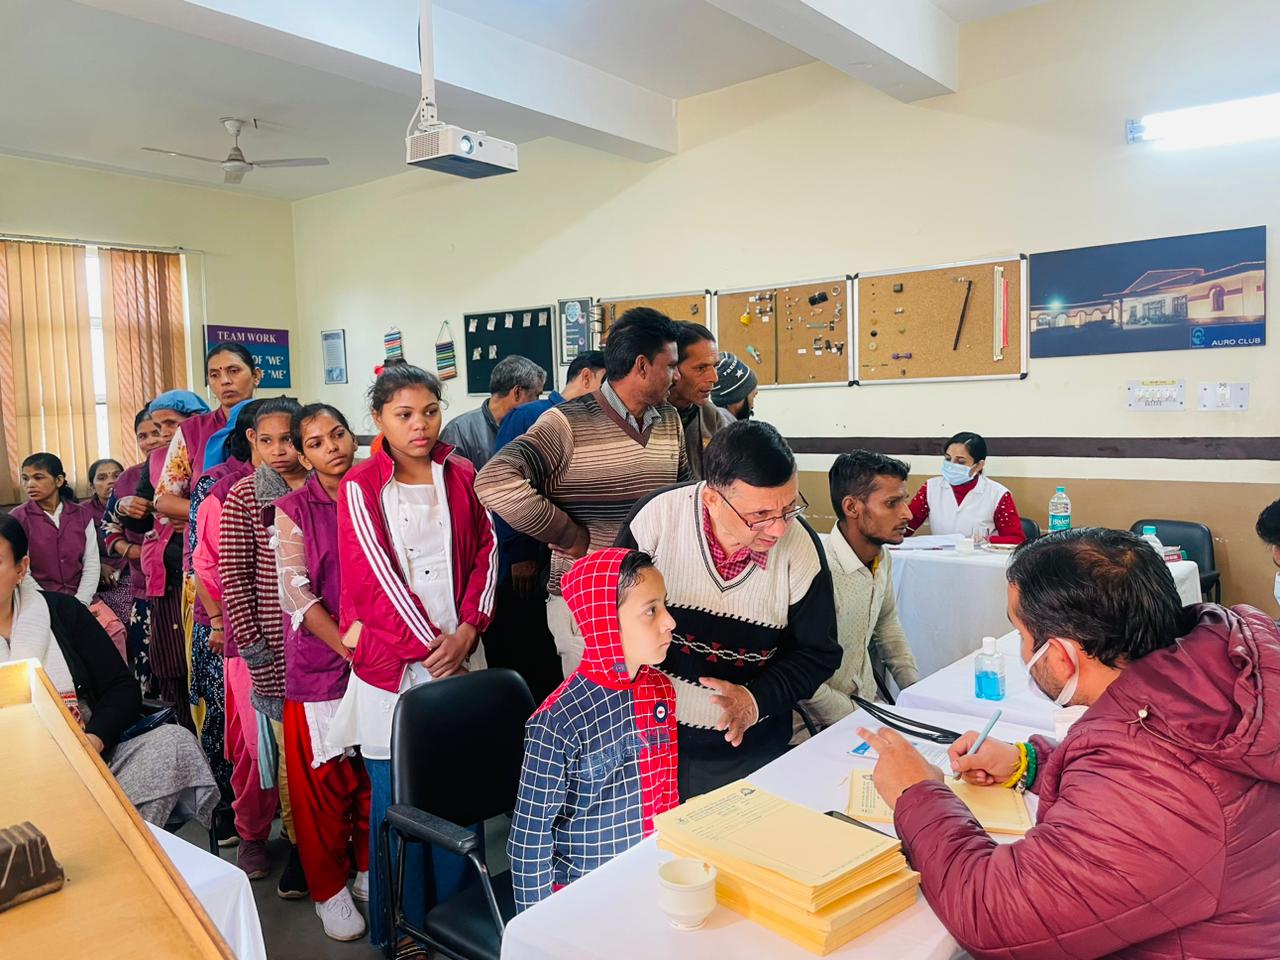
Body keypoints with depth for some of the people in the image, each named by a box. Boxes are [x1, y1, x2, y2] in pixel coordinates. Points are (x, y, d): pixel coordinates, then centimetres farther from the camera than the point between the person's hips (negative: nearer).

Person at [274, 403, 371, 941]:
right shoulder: (294, 511, -3)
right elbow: (296, 592, -10)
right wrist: (349, 647, -17)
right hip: (320, 666, -2)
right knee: (326, 779, 7)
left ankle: (369, 870, 33)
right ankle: (328, 888, 26)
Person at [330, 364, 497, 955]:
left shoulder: (461, 475, 8)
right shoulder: (360, 486, -3)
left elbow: (485, 552, 6)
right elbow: (371, 574, -9)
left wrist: (467, 629, -6)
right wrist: (428, 644, -11)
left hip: (460, 655, 3)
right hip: (392, 662, -3)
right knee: (396, 793, 6)